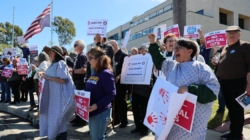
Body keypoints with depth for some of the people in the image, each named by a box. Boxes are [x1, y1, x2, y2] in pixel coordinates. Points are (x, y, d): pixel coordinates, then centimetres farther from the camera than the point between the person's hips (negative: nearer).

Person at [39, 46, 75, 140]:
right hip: (53, 95, 9)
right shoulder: (53, 64, 14)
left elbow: (63, 80, -21)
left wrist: (47, 77, -17)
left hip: (61, 95, -9)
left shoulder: (61, 63, -12)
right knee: (53, 117, 15)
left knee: (59, 119, -1)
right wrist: (44, 75, 4)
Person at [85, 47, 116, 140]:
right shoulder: (94, 73, 10)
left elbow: (111, 94, -21)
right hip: (91, 111, 9)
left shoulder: (106, 74, -16)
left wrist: (97, 105, -28)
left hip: (101, 112, -9)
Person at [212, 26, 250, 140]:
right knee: (230, 107, 15)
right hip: (224, 82, 7)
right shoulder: (225, 47, 15)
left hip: (237, 82, -7)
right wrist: (216, 63, 3)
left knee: (237, 109, 2)